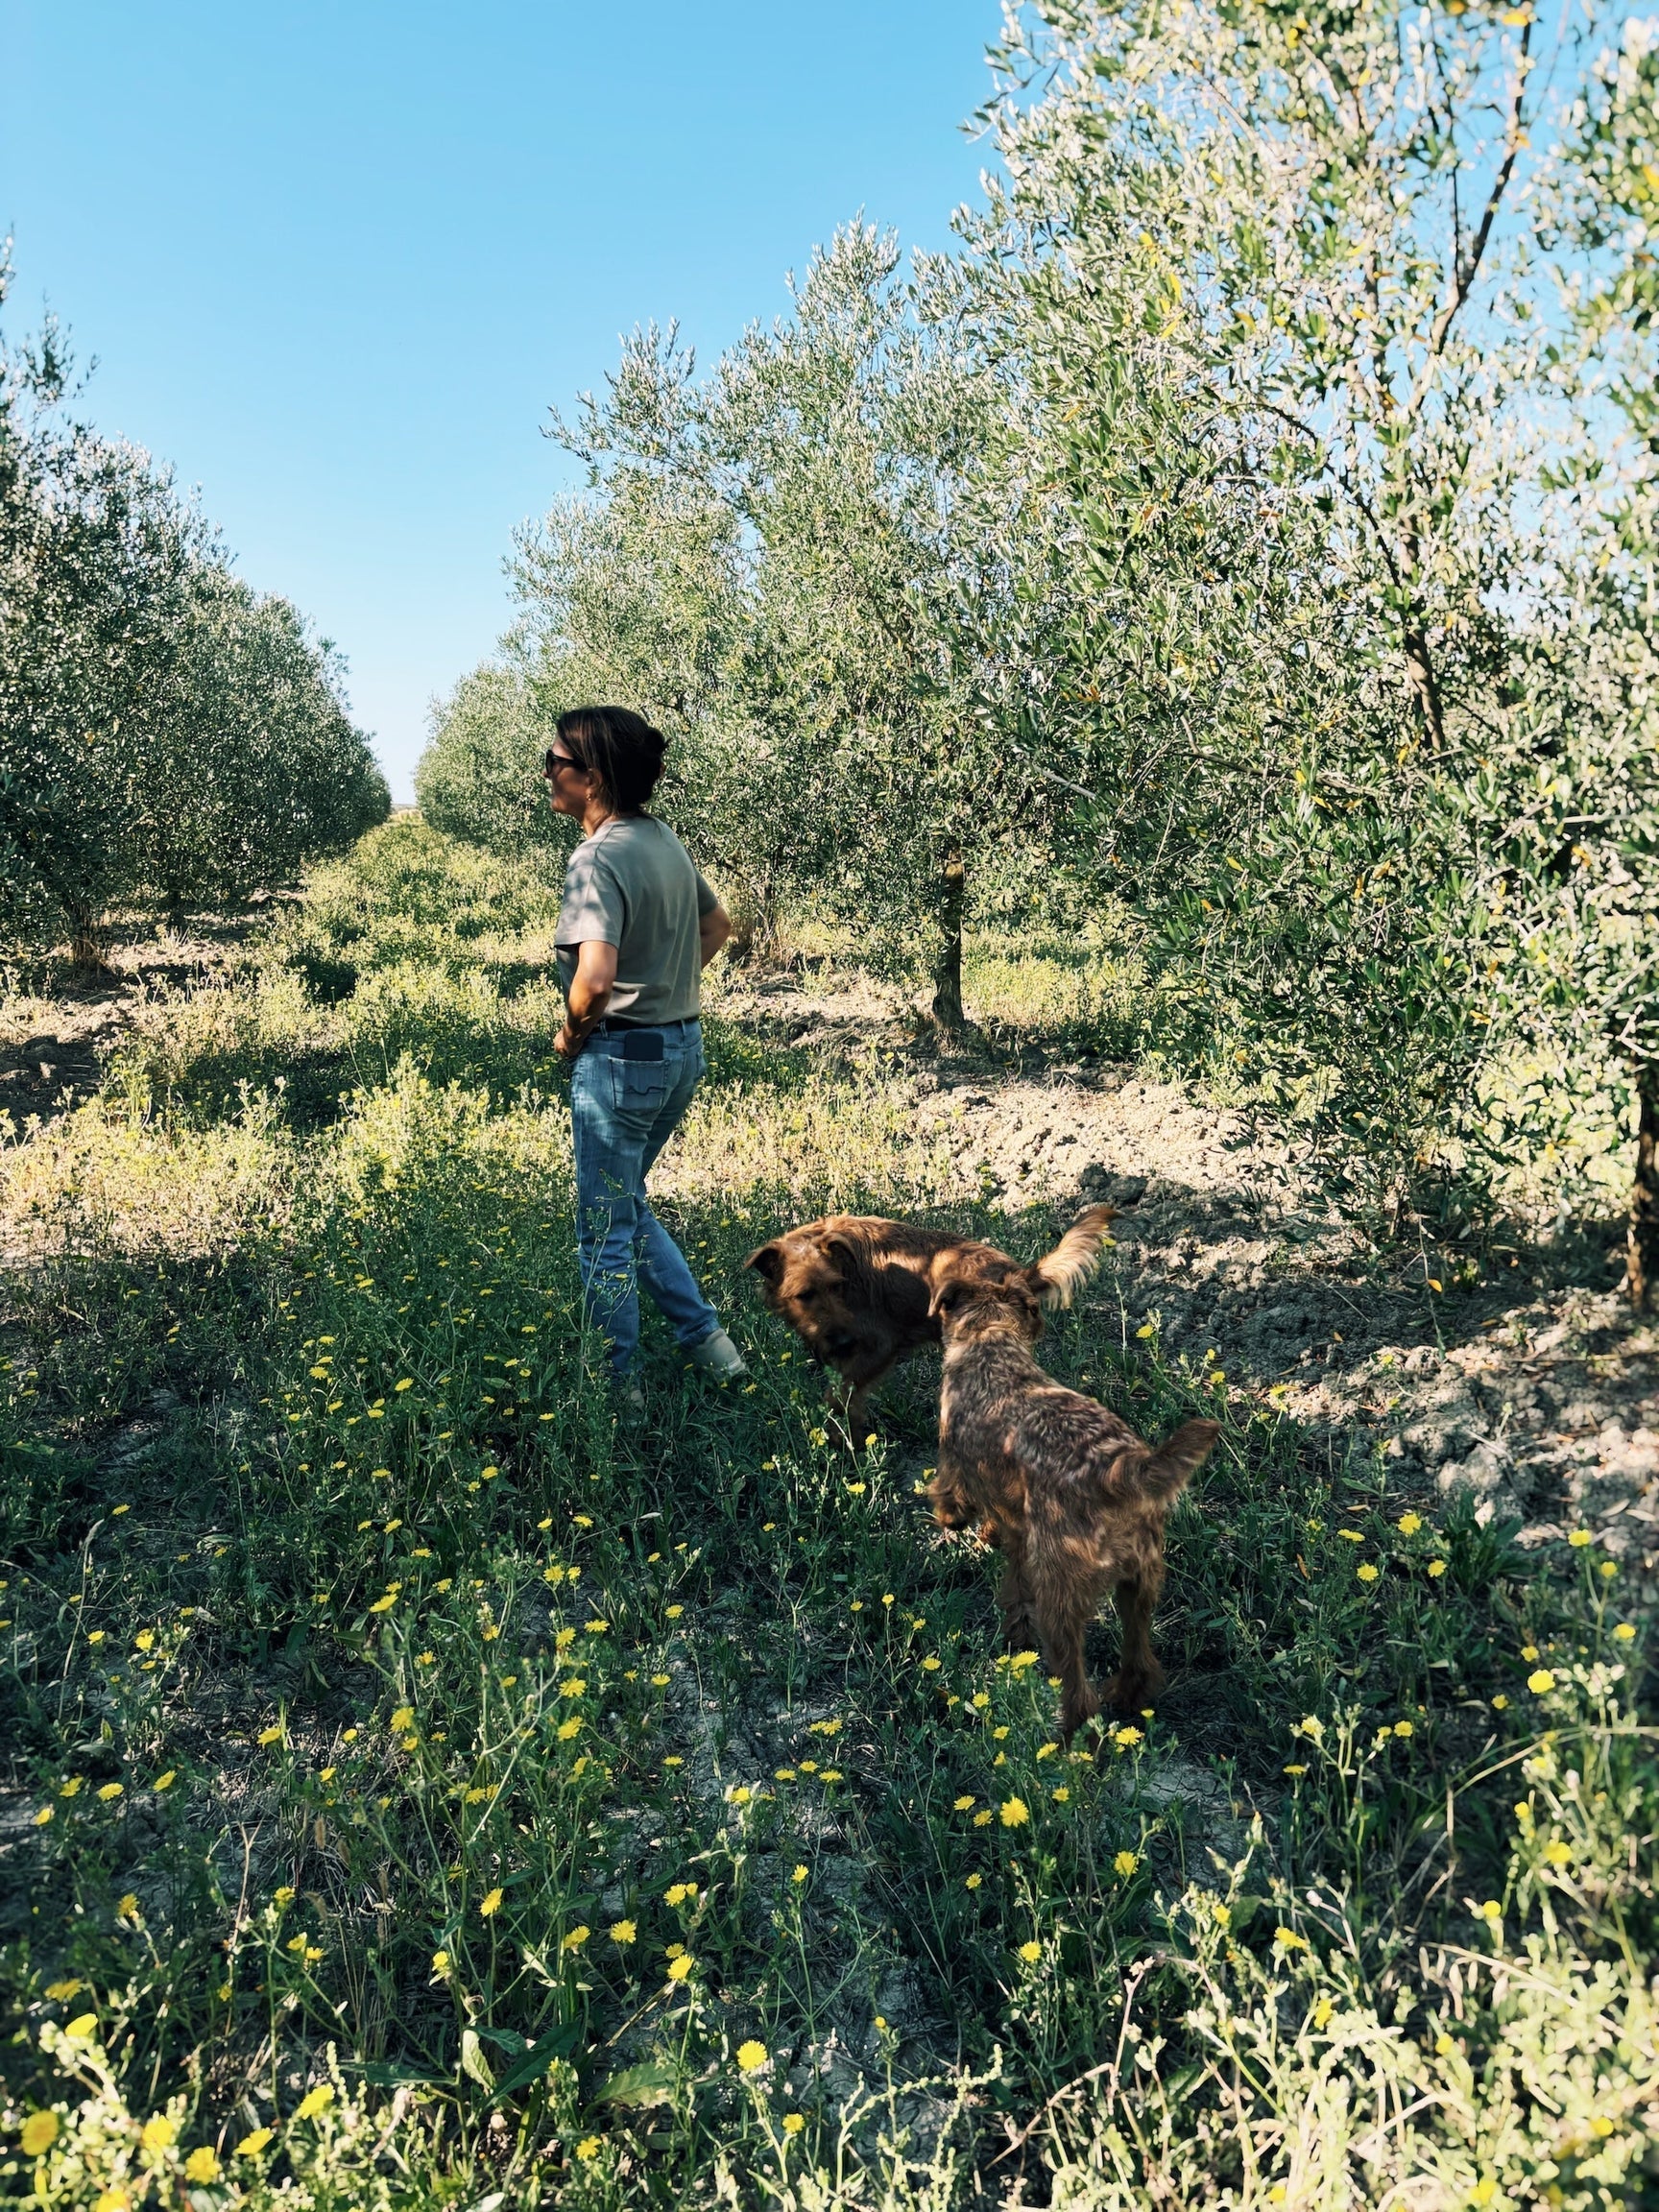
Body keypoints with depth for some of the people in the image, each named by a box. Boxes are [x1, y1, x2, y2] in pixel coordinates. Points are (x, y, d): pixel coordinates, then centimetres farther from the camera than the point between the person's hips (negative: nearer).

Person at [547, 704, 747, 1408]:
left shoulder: (599, 857, -19)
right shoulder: (665, 840, 7)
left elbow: (595, 977, -31)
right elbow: (717, 925, 21)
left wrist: (569, 1037, -12)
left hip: (622, 1057, -9)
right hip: (683, 1047, 9)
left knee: (605, 1227, 8)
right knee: (628, 1204, 24)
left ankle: (615, 1384, 23)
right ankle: (706, 1338, 24)